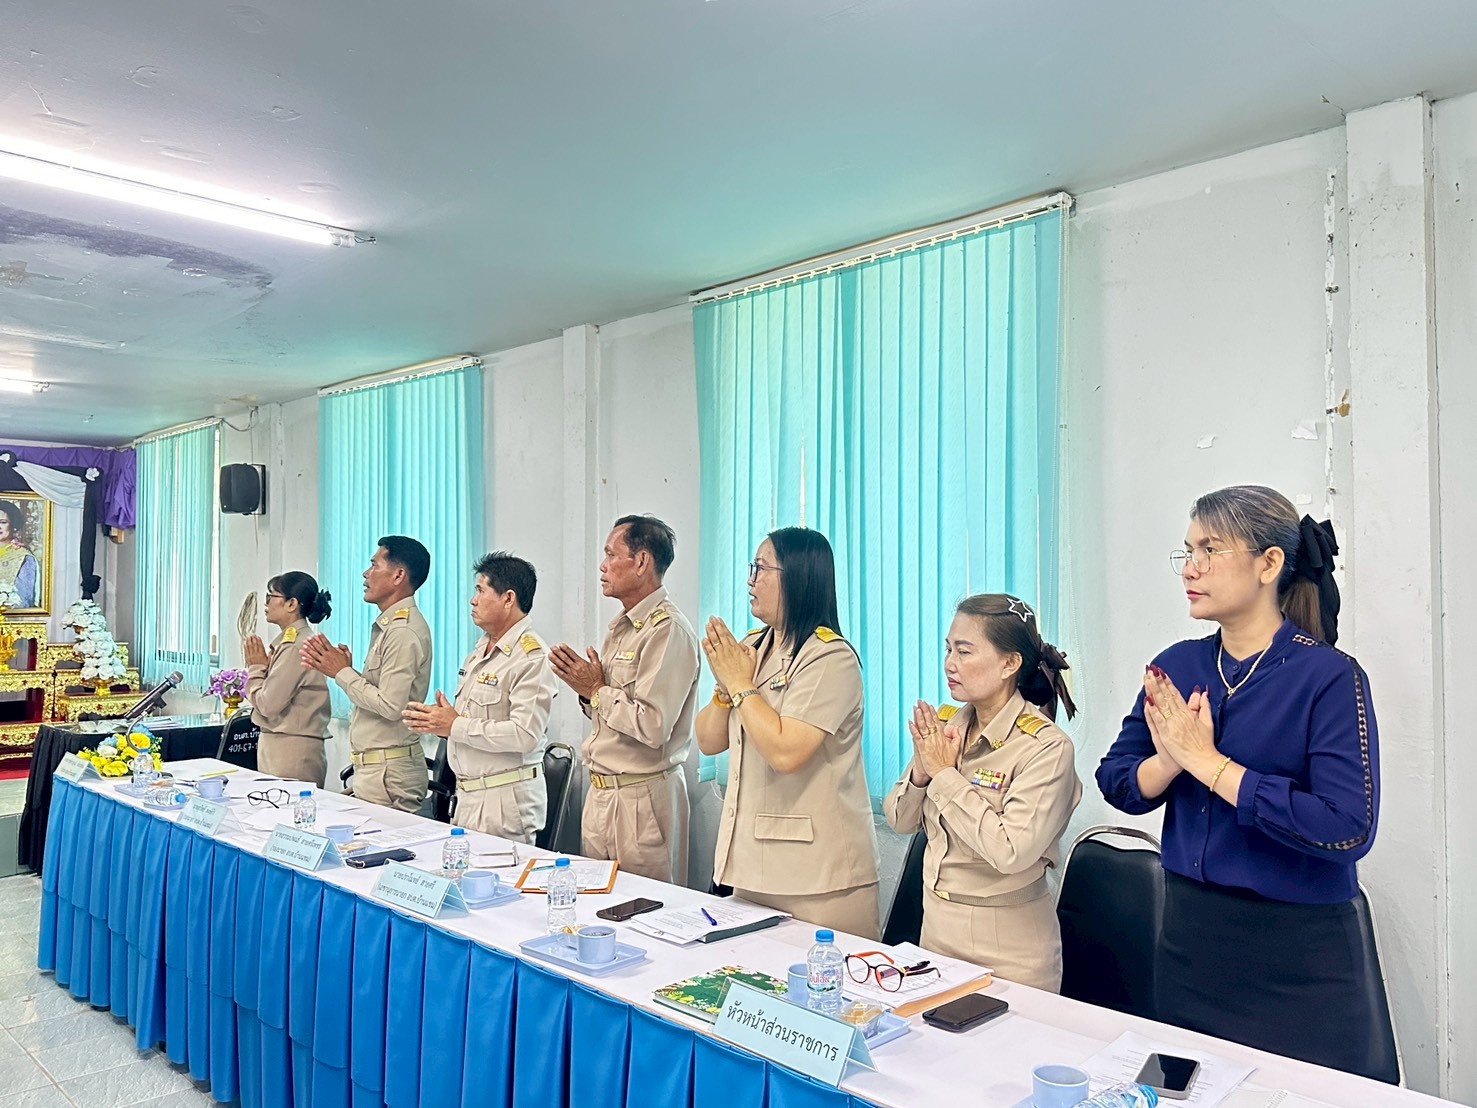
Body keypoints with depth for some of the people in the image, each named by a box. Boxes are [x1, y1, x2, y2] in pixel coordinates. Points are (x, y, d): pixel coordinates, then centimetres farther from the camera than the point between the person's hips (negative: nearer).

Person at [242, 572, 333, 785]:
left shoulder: (296, 646, -16)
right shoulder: (290, 642, 13)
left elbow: (268, 704, -16)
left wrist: (256, 667, -3)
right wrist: (258, 666, 5)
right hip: (277, 745, 9)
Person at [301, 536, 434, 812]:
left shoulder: (403, 632, -18)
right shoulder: (388, 625, 15)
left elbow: (390, 705, -22)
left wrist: (342, 673, -12)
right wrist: (344, 668, 5)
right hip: (372, 766, 10)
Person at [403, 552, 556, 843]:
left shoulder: (531, 657, -16)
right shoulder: (480, 650, 15)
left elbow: (525, 734, -25)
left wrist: (455, 726, -18)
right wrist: (438, 719, 2)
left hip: (505, 797, -9)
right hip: (469, 794, 9)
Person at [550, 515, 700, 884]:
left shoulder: (667, 630, -17)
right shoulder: (621, 628, 13)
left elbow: (652, 726, -25)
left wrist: (597, 690, -14)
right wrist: (586, 689, 0)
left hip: (641, 797, -9)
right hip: (601, 793, 9)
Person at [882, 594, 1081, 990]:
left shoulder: (1046, 747, -19)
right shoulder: (945, 726, -2)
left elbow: (1010, 851, -29)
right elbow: (900, 822, 4)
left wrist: (944, 773, -22)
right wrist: (921, 771, -16)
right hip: (936, 927, 6)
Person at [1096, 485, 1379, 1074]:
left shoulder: (1329, 676, -15)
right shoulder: (1177, 666, 1)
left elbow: (1348, 827, -24)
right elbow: (1116, 782, 1)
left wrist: (1207, 761, -22)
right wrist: (1170, 761, -19)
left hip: (1297, 957, -5)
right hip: (1187, 937, 5)